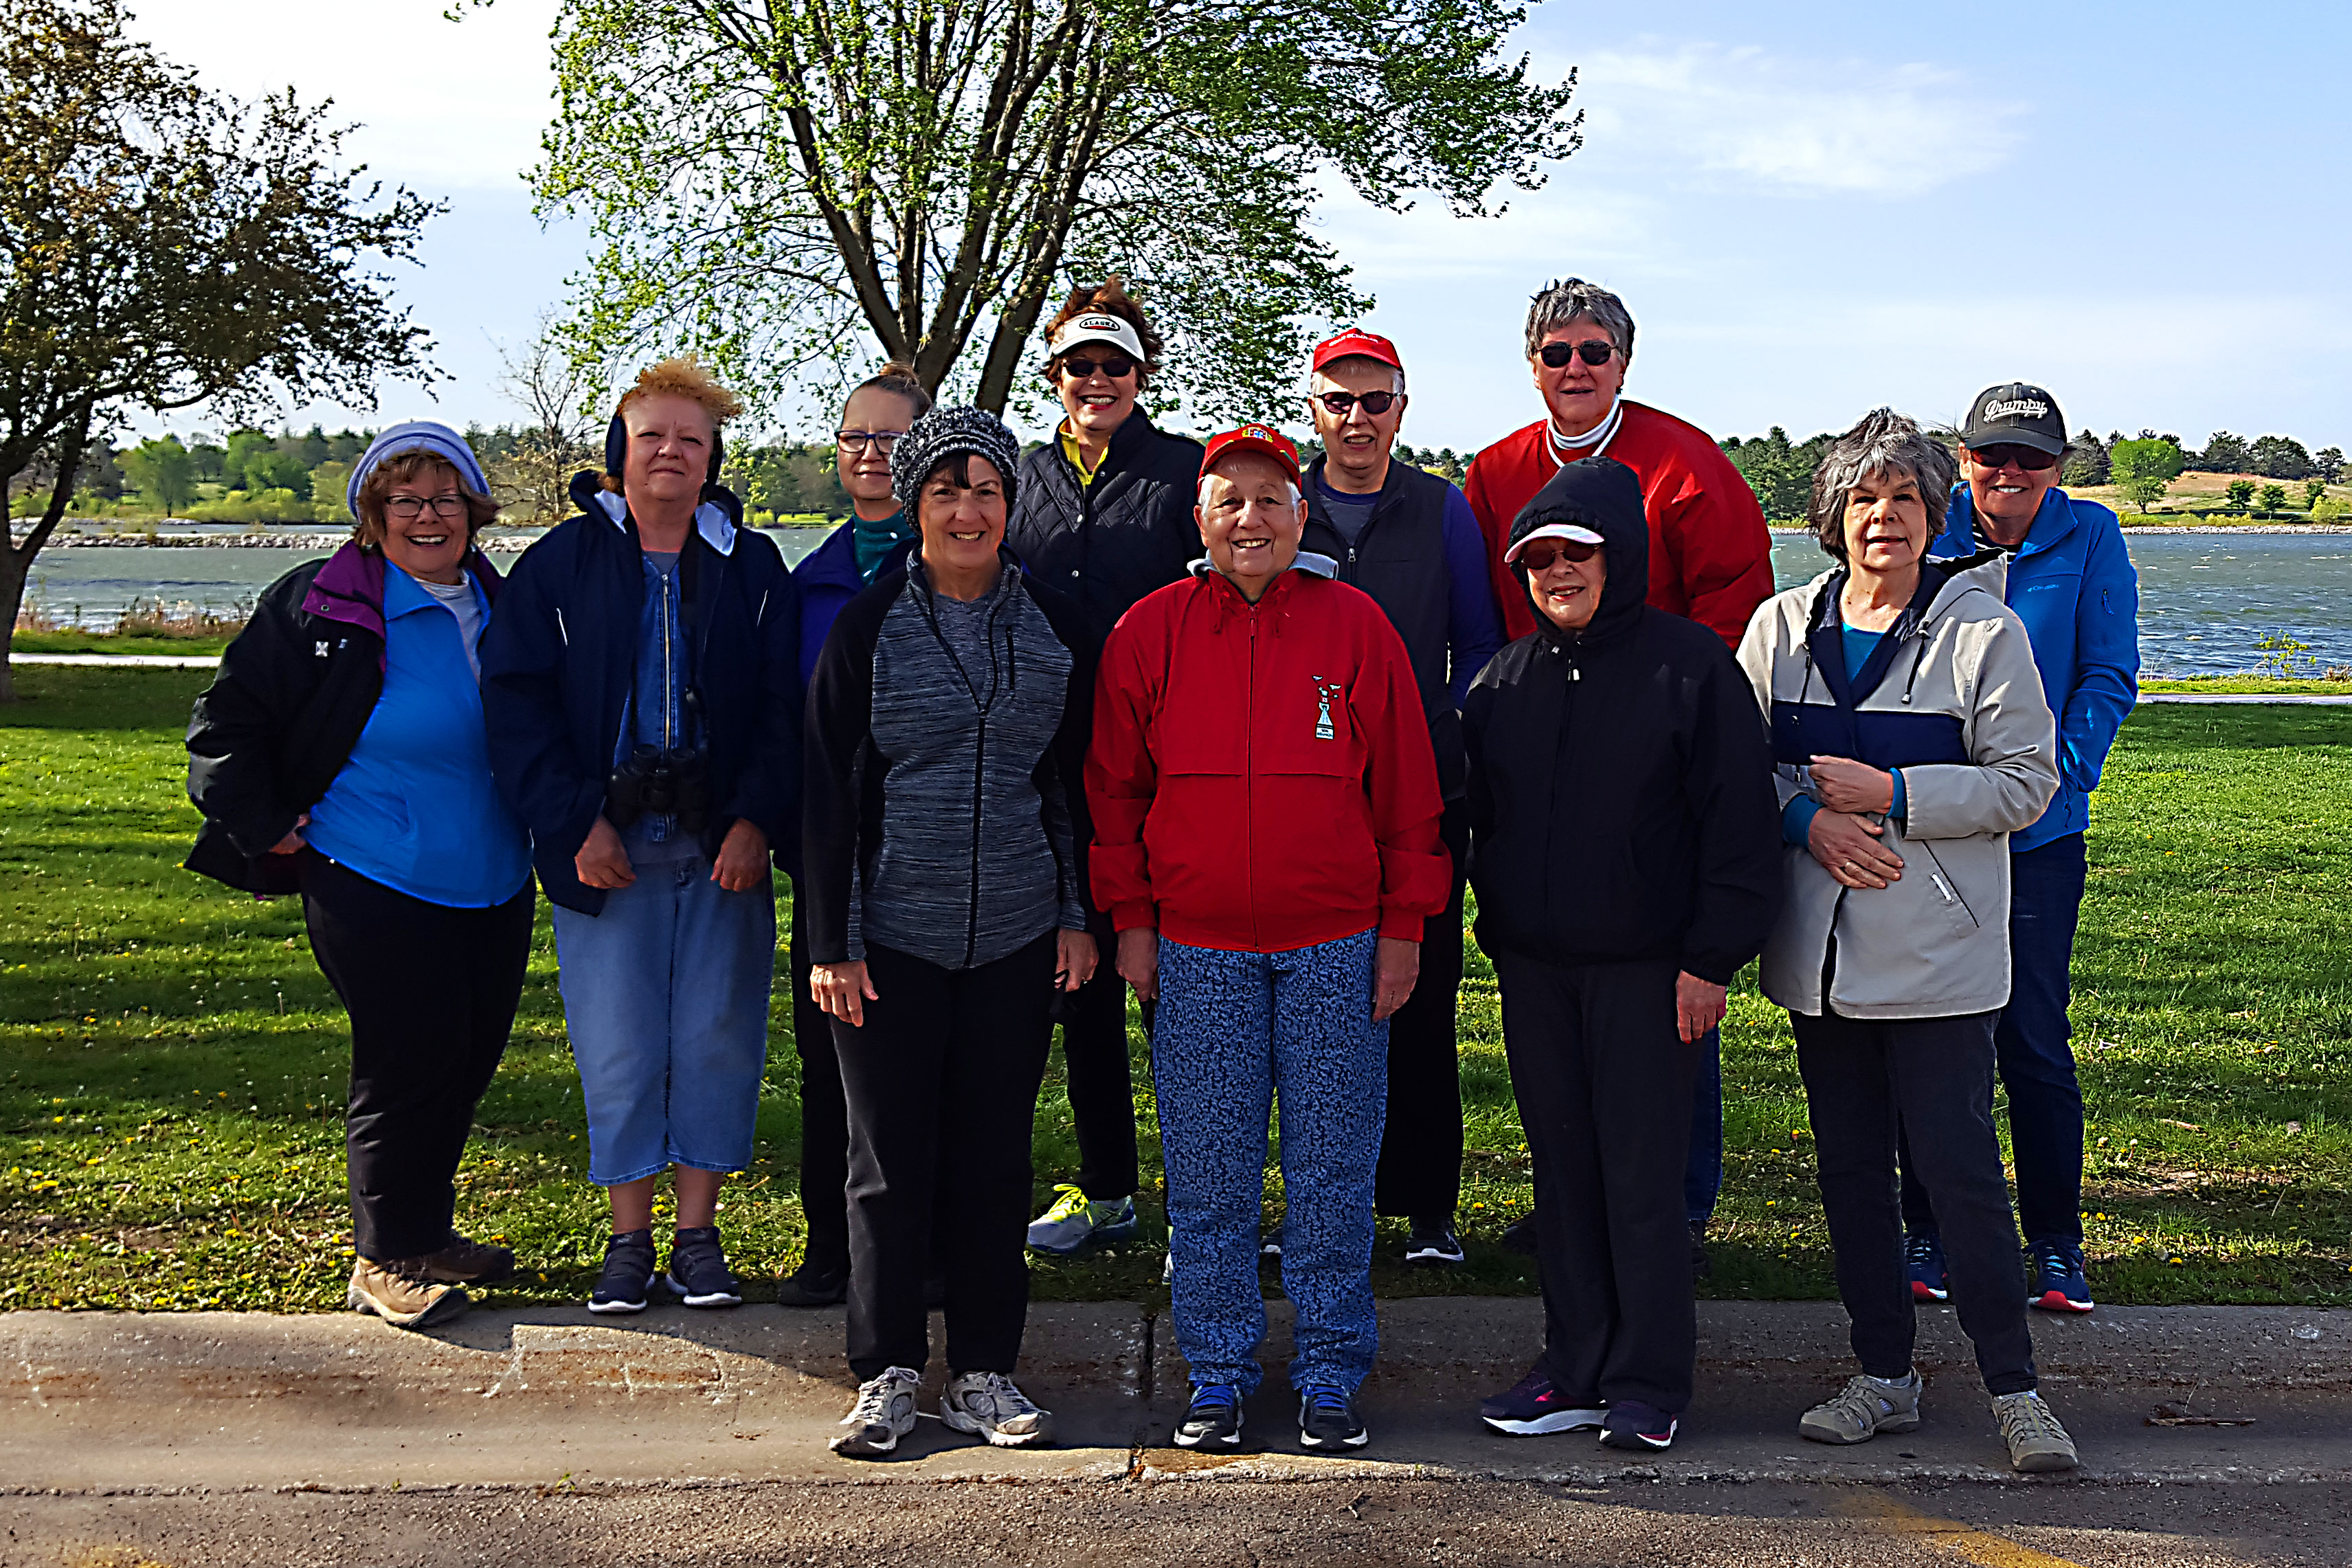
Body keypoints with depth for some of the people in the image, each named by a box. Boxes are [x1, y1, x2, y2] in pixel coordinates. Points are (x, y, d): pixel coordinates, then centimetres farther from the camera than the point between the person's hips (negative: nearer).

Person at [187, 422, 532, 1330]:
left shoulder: (500, 605, 10)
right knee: (409, 1061, -6)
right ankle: (386, 1257, 10)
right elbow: (226, 726, -3)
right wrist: (266, 829, -7)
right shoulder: (321, 608, -7)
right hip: (376, 881, -6)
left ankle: (426, 1230, 29)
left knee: (471, 1056, 12)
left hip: (493, 883, 6)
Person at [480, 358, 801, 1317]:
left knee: (718, 1039, 3)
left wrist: (758, 821, -9)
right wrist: (576, 822, -9)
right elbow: (516, 700, 0)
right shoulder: (562, 562, 4)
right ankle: (629, 1239, 14)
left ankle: (698, 1231, 15)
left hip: (722, 848, 1)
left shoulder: (752, 566, 7)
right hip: (607, 849, -1)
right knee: (616, 1048, 1)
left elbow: (785, 706, 3)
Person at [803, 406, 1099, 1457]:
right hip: (891, 933, -2)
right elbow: (829, 792, -1)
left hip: (1016, 936, 2)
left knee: (996, 1156, 8)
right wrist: (830, 944, -4)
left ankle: (984, 1370, 19)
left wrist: (1077, 915, 6)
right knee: (890, 1161, 3)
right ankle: (886, 1373, 16)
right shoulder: (867, 629, -1)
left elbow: (1076, 783, 11)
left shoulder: (1056, 629, 6)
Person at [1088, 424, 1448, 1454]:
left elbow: (1406, 787, 4)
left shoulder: (1354, 626, 1)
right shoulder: (1150, 632, 2)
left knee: (1331, 1171, 5)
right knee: (1208, 1176, 6)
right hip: (1196, 950, 1)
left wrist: (1404, 926, 1)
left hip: (1337, 945, 0)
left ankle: (1330, 1377, 17)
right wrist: (1130, 920, 3)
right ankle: (1217, 1376, 19)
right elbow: (1115, 786, 8)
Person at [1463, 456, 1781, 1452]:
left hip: (1646, 968, -5)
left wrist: (1712, 958, -11)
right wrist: (1497, 934, 11)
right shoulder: (1505, 681, 10)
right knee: (1563, 1171, 10)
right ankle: (1576, 1370, 19)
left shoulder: (1689, 663, -5)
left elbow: (1738, 818, -7)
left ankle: (1650, 1383, 9)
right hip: (1533, 968, 5)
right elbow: (1476, 817, 18)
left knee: (1643, 1175, -1)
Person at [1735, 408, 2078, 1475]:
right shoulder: (1782, 626, 6)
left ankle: (2013, 1387, 9)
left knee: (1958, 1168, -5)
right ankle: (1884, 1377, 23)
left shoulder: (1982, 630, -5)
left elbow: (2026, 783, -7)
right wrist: (1808, 819, -10)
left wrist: (1890, 795, -15)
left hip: (1939, 951, -4)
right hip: (1821, 949, 4)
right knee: (1849, 1165, 11)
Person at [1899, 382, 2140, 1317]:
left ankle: (2055, 1243, 14)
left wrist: (2055, 772, -12)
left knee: (2034, 1039, -1)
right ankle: (1929, 1231, 20)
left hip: (2039, 830, -1)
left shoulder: (2090, 541, 2)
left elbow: (2108, 677, 1)